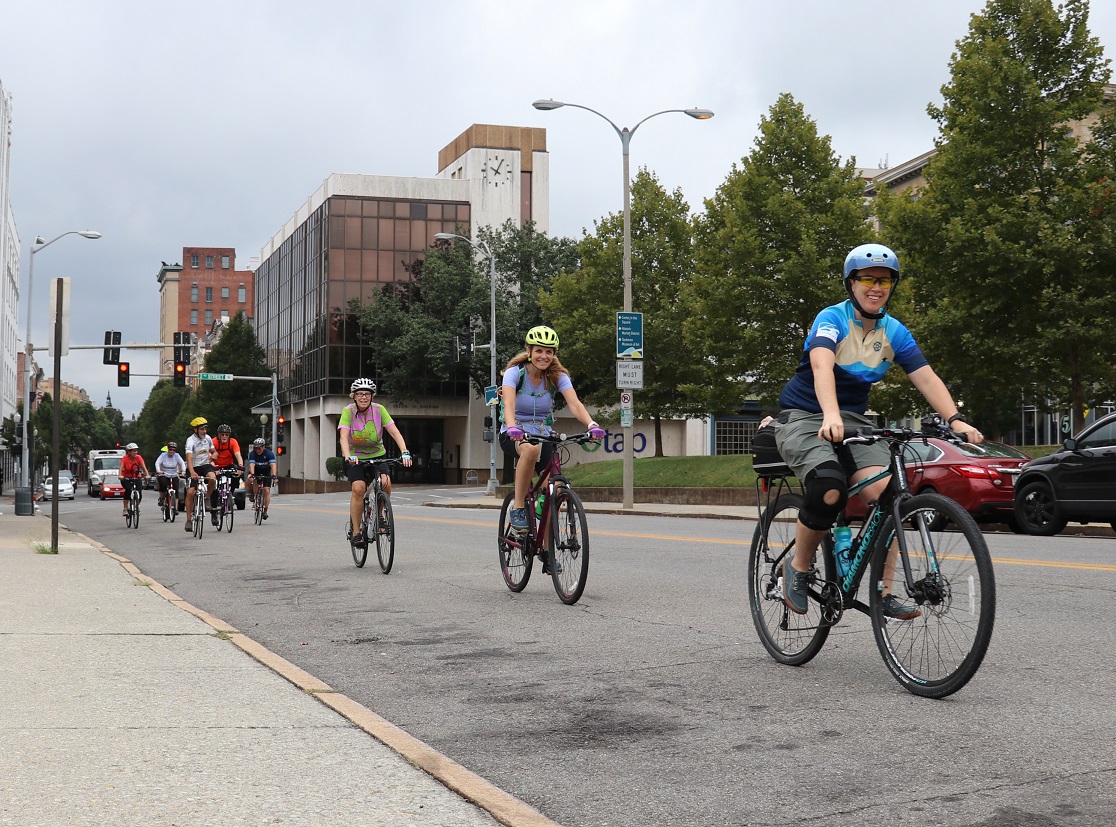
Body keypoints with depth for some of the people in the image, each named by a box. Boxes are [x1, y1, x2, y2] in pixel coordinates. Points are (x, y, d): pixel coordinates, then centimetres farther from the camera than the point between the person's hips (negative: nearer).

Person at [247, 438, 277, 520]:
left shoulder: (269, 453, -24)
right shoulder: (252, 453, -22)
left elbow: (273, 465, -35)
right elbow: (252, 465, -34)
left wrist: (274, 475, -50)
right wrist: (252, 474, -51)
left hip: (266, 471, 0)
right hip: (256, 471, 0)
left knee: (266, 490, -10)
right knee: (250, 479, -32)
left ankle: (265, 511, -2)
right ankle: (252, 494, -6)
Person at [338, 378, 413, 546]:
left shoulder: (379, 409, -12)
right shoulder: (348, 411, -15)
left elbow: (395, 432, -19)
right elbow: (344, 437, -27)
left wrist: (405, 452, -34)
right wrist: (348, 456, -45)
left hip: (377, 455, 2)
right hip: (355, 458, -2)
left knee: (385, 483, -24)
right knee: (359, 488, -25)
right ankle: (356, 532, -14)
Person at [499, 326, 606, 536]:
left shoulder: (558, 376, -4)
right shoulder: (515, 372, -12)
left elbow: (574, 403, -20)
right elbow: (508, 403, -29)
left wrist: (591, 425, -40)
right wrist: (512, 427, -50)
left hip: (542, 434, 3)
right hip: (514, 435, -3)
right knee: (530, 449, -40)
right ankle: (517, 508, -25)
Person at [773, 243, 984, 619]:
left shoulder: (894, 331, 3)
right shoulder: (832, 318, -15)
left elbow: (926, 377, -6)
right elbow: (822, 365, -33)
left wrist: (955, 419, -23)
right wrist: (831, 416, -51)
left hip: (853, 419, 5)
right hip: (803, 417, -5)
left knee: (886, 491, -22)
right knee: (829, 491, -32)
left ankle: (885, 592, -11)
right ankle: (797, 566, -6)